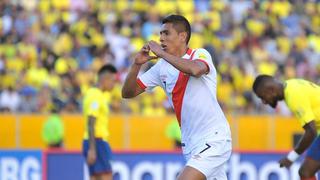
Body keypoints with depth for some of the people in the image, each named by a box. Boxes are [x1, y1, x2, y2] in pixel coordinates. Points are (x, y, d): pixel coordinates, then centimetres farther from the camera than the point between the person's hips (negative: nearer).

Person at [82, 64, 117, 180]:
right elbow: (90, 124, -19)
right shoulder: (95, 96, -13)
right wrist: (92, 149, -23)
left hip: (98, 141, 10)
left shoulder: (95, 94, 17)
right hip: (97, 142, -10)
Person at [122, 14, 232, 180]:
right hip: (190, 144, 7)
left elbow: (195, 70, -34)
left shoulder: (200, 55, -9)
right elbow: (128, 93, 7)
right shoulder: (162, 67, 8)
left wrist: (162, 53, -25)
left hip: (214, 139, -7)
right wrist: (136, 64, -10)